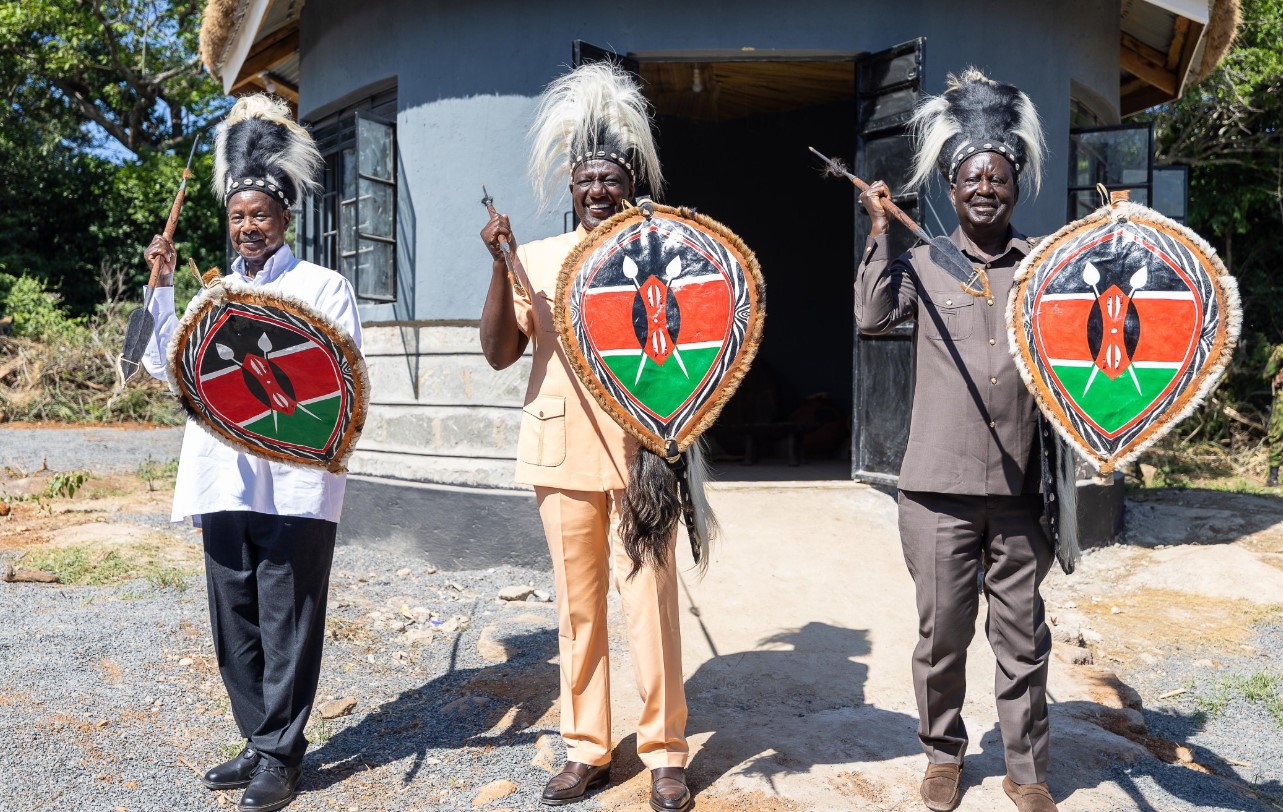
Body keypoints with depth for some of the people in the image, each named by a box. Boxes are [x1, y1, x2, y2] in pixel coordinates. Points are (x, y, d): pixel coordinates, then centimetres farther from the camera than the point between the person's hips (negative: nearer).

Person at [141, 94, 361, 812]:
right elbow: (165, 366, 12)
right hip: (224, 480, 6)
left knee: (287, 625, 0)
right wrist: (163, 286, 6)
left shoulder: (324, 287, 4)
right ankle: (260, 743, 26)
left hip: (295, 483, -5)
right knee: (236, 624, 11)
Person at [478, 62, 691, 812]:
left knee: (650, 602, 1)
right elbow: (499, 352, -1)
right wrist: (501, 267, -11)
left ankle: (665, 751, 17)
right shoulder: (539, 258, 8)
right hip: (563, 452, 2)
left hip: (641, 454, -2)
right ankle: (587, 749, 24)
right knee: (578, 604, 9)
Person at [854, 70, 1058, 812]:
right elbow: (872, 316, -8)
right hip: (939, 485, -1)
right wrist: (880, 231, -7)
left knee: (1023, 636, 10)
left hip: (1022, 486, 1)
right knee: (942, 633, 9)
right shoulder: (924, 263, 5)